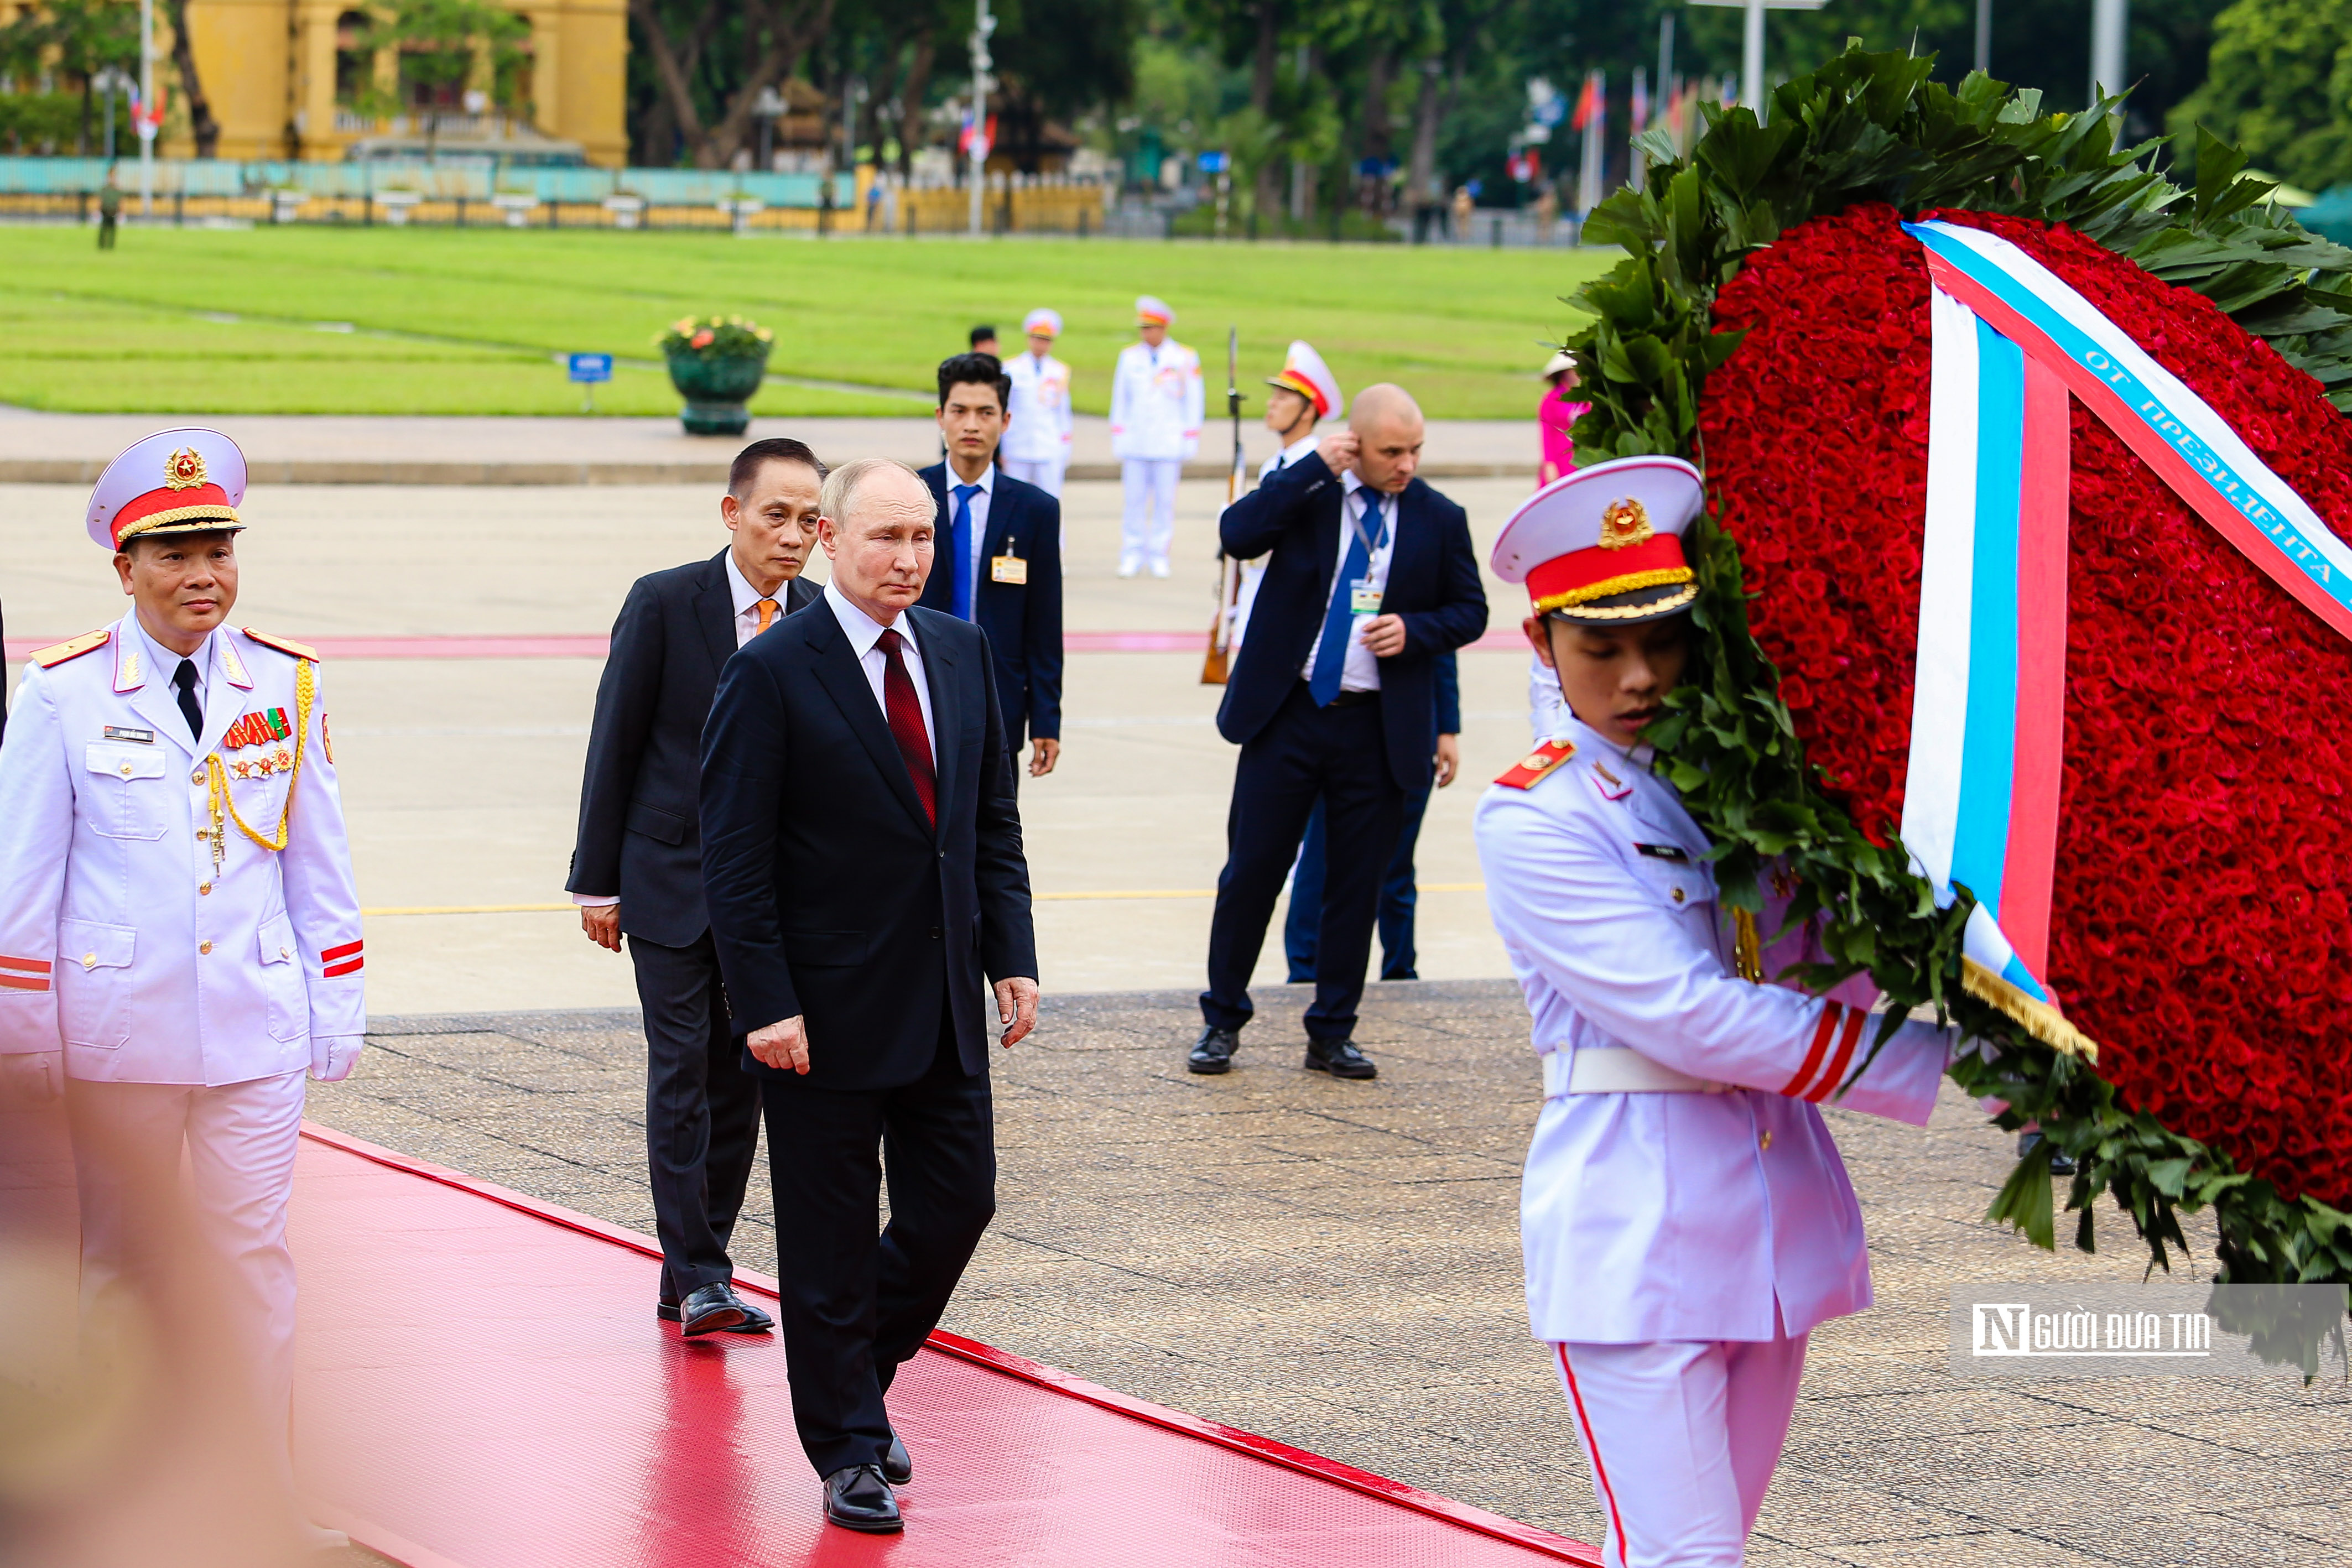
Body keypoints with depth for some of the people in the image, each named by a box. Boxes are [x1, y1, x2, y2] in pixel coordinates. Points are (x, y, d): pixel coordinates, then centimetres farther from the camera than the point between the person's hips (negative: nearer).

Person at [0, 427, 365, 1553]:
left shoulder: (286, 685, 3)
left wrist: (338, 1011, 8)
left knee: (254, 1251, 2)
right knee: (123, 1260, 7)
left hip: (256, 1023, 2)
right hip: (117, 1027, -2)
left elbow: (319, 861, 9)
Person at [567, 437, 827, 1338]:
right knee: (683, 1072, -8)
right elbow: (614, 746, -4)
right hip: (672, 881, -4)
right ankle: (698, 1277, -6)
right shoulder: (665, 604, -8)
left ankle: (692, 1281, 14)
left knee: (742, 1079, 6)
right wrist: (597, 883, -5)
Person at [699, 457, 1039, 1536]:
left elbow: (994, 823, 13)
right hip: (827, 1010, -6)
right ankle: (849, 1448, 16)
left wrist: (1012, 956, 4)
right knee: (831, 1235, 3)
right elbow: (734, 858, -12)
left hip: (945, 1005, 6)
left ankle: (853, 1372, 32)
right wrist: (765, 1003, -16)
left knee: (957, 1204, 8)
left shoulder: (963, 652, 7)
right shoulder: (772, 674, -11)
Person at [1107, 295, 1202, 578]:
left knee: (1165, 501, 0)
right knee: (1135, 501, 0)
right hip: (1135, 445, 2)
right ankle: (1132, 555, 6)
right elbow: (1120, 402, 13)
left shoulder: (1185, 359, 3)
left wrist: (1189, 445, 2)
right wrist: (1118, 443, 8)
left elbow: (1193, 403, 6)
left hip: (1169, 446, -2)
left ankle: (1159, 556, 7)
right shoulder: (1129, 357, 9)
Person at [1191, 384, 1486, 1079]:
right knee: (1252, 868, 2)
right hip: (1287, 711, -1)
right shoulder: (1305, 491, -1)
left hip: (1380, 727, 1)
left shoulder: (1440, 519, 3)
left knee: (1357, 881, 6)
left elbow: (1470, 611, 9)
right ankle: (1221, 1021, 16)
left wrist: (1414, 630, -10)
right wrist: (1315, 467, -18)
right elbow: (1237, 534, -17)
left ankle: (1332, 1034, 17)